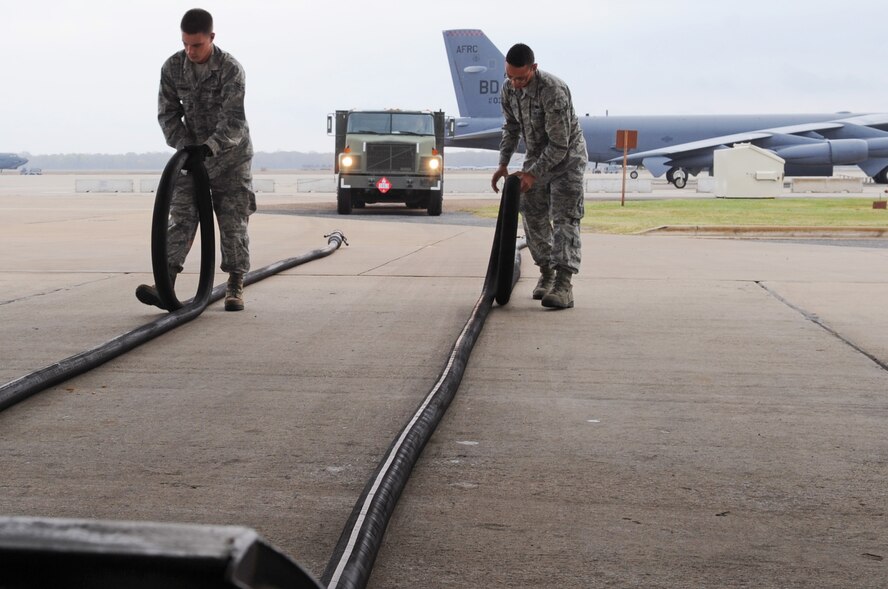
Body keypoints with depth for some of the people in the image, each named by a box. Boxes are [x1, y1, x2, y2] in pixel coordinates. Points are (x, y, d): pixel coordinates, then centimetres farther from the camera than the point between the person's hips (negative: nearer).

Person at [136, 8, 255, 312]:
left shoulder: (230, 69, -19)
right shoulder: (172, 68, -7)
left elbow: (234, 120, -25)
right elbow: (167, 113, -1)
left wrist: (209, 147, -36)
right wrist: (184, 145, -15)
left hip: (230, 155, -3)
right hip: (193, 154, 3)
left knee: (233, 223, -1)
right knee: (181, 218, -7)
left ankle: (235, 287, 10)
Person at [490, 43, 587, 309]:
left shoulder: (552, 91, -30)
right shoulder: (508, 89, -6)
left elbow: (559, 143, -28)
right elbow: (511, 128, 11)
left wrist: (532, 174, -26)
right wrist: (503, 163, 1)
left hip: (566, 157, -7)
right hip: (536, 156, 7)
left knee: (564, 218, -15)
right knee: (533, 216, 6)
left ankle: (563, 285, -23)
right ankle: (546, 273, 22)